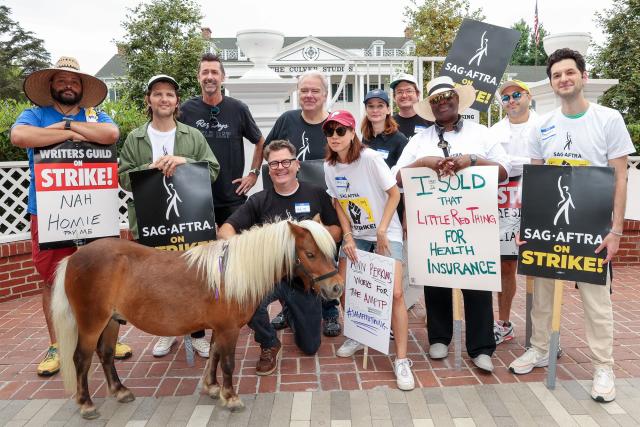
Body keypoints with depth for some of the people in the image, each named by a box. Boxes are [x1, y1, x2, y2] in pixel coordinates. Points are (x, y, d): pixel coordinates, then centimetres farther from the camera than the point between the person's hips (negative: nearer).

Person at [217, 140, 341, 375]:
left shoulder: (316, 195, -2)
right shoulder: (258, 201, -2)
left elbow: (337, 232, 1)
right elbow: (225, 230, -8)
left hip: (304, 277, 1)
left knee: (309, 347, 9)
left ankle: (291, 313, 43)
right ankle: (270, 345, 0)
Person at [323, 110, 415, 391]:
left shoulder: (370, 158, -16)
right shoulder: (329, 166, 0)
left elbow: (394, 193, -12)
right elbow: (338, 203, 6)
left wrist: (382, 231, -16)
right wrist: (347, 236, -4)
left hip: (386, 233, -5)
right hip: (355, 234, 5)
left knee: (394, 293, -16)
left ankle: (402, 361, -5)